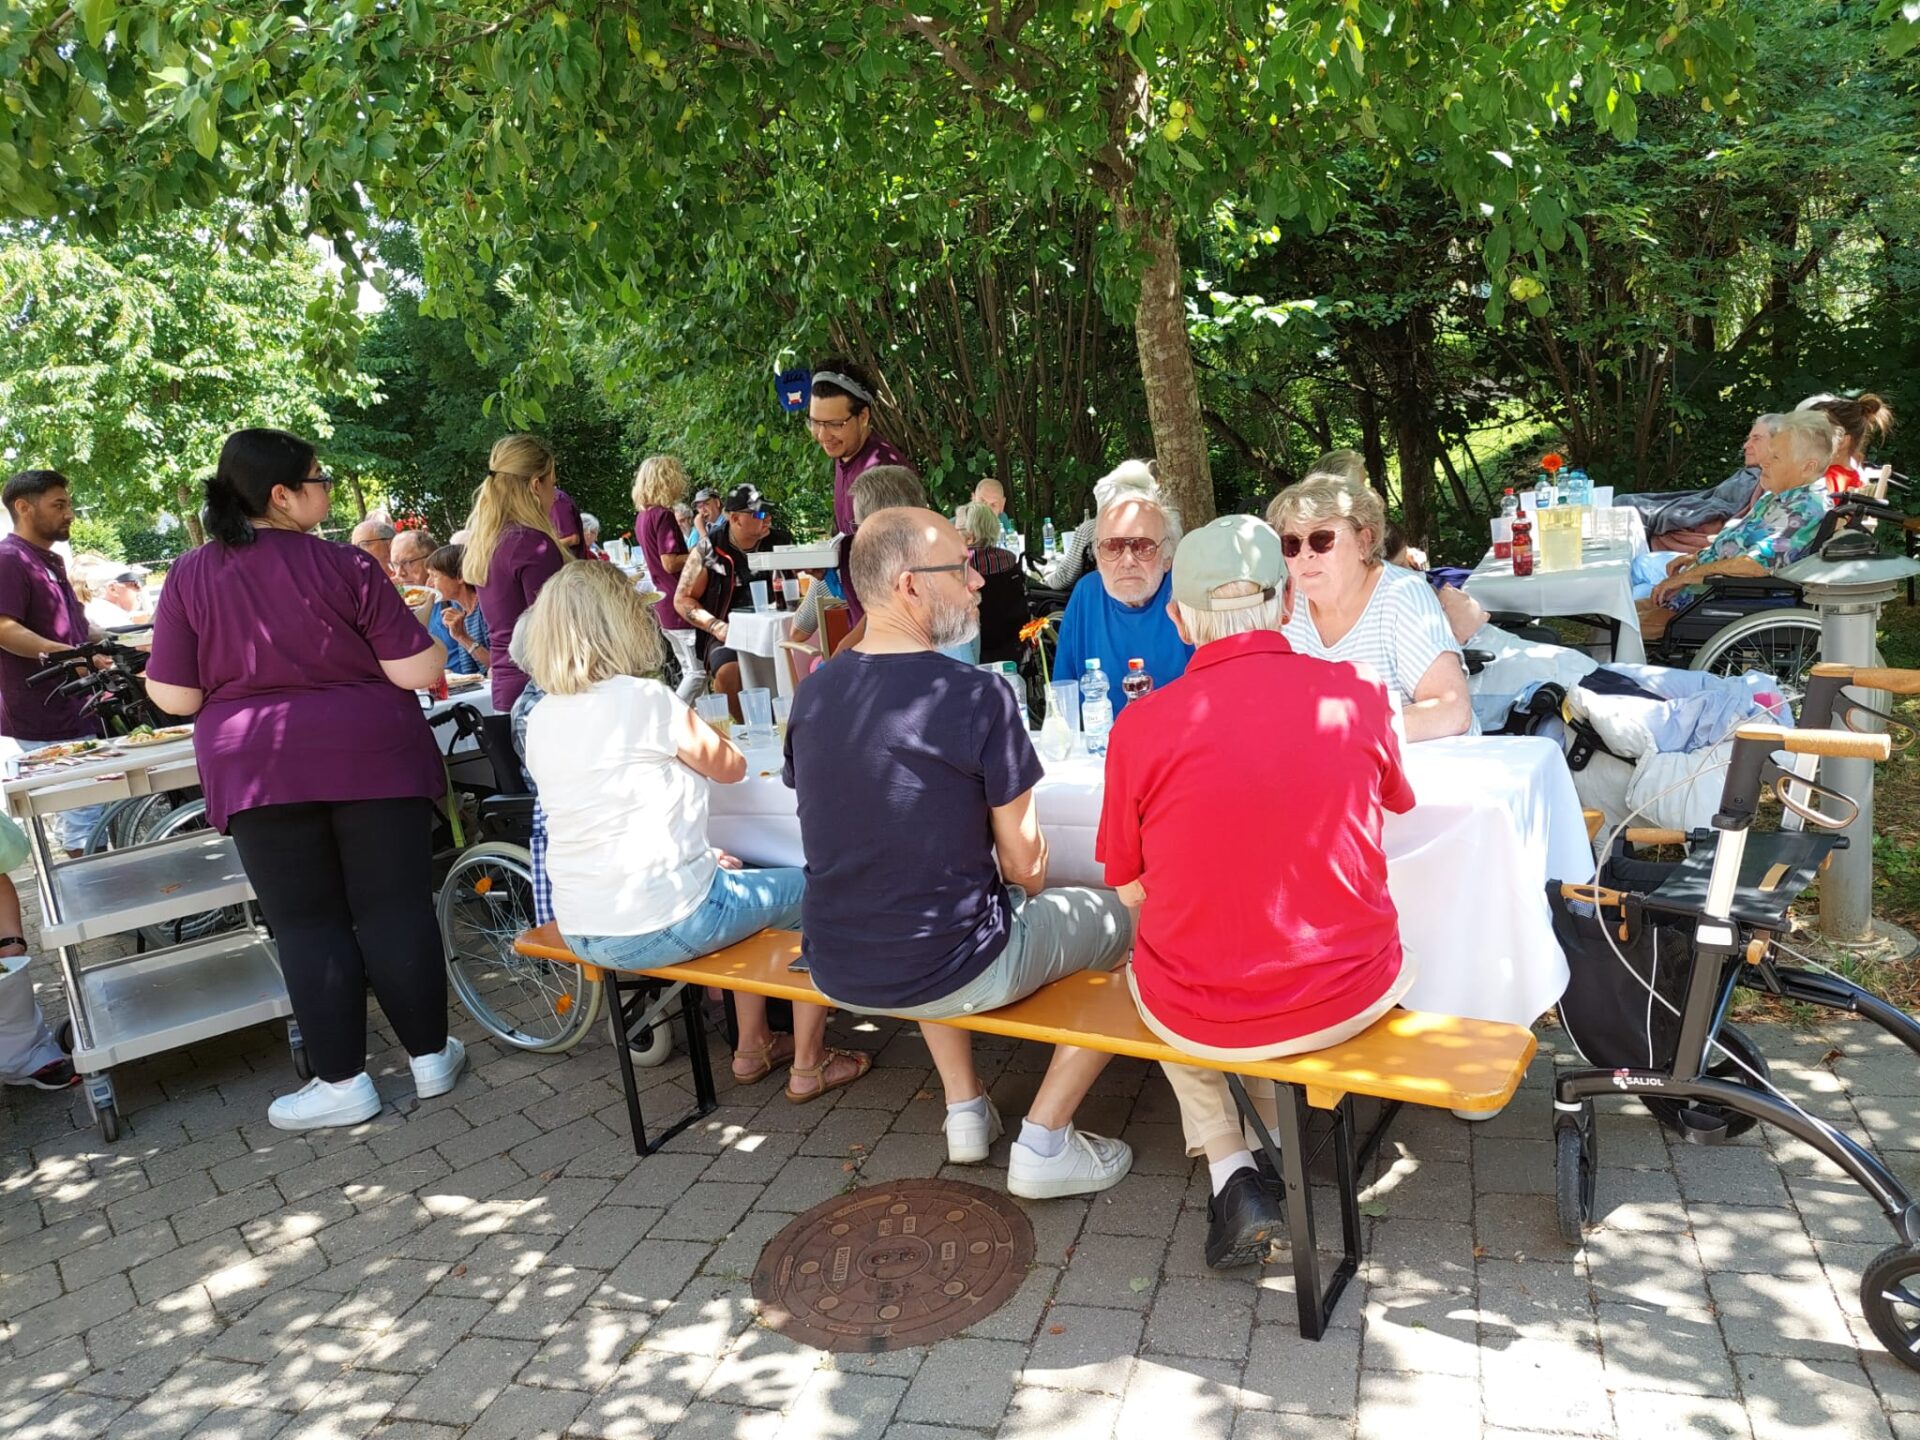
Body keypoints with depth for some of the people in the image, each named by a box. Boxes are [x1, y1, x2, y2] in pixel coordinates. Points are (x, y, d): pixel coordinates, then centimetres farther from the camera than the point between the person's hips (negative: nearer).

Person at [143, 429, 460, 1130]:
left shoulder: (189, 577, 0)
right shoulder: (346, 566, -8)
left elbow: (173, 695, 0)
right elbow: (417, 670, -9)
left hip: (258, 769, 2)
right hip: (372, 756, -1)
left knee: (308, 923, 8)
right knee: (395, 908, 8)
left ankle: (343, 1083, 14)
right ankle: (430, 1057, 19)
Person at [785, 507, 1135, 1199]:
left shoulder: (811, 693, -1)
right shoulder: (978, 694, -20)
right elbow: (1025, 864, -12)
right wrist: (1026, 889, 13)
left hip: (836, 971, 6)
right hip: (950, 972, -6)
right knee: (1120, 921, 13)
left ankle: (966, 1110, 34)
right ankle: (1043, 1145, 13)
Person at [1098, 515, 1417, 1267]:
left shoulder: (1141, 724, -15)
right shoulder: (1360, 691, -9)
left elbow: (1131, 890, -3)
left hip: (1199, 1018, -2)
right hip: (1349, 1001, 2)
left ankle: (1231, 1171, 21)